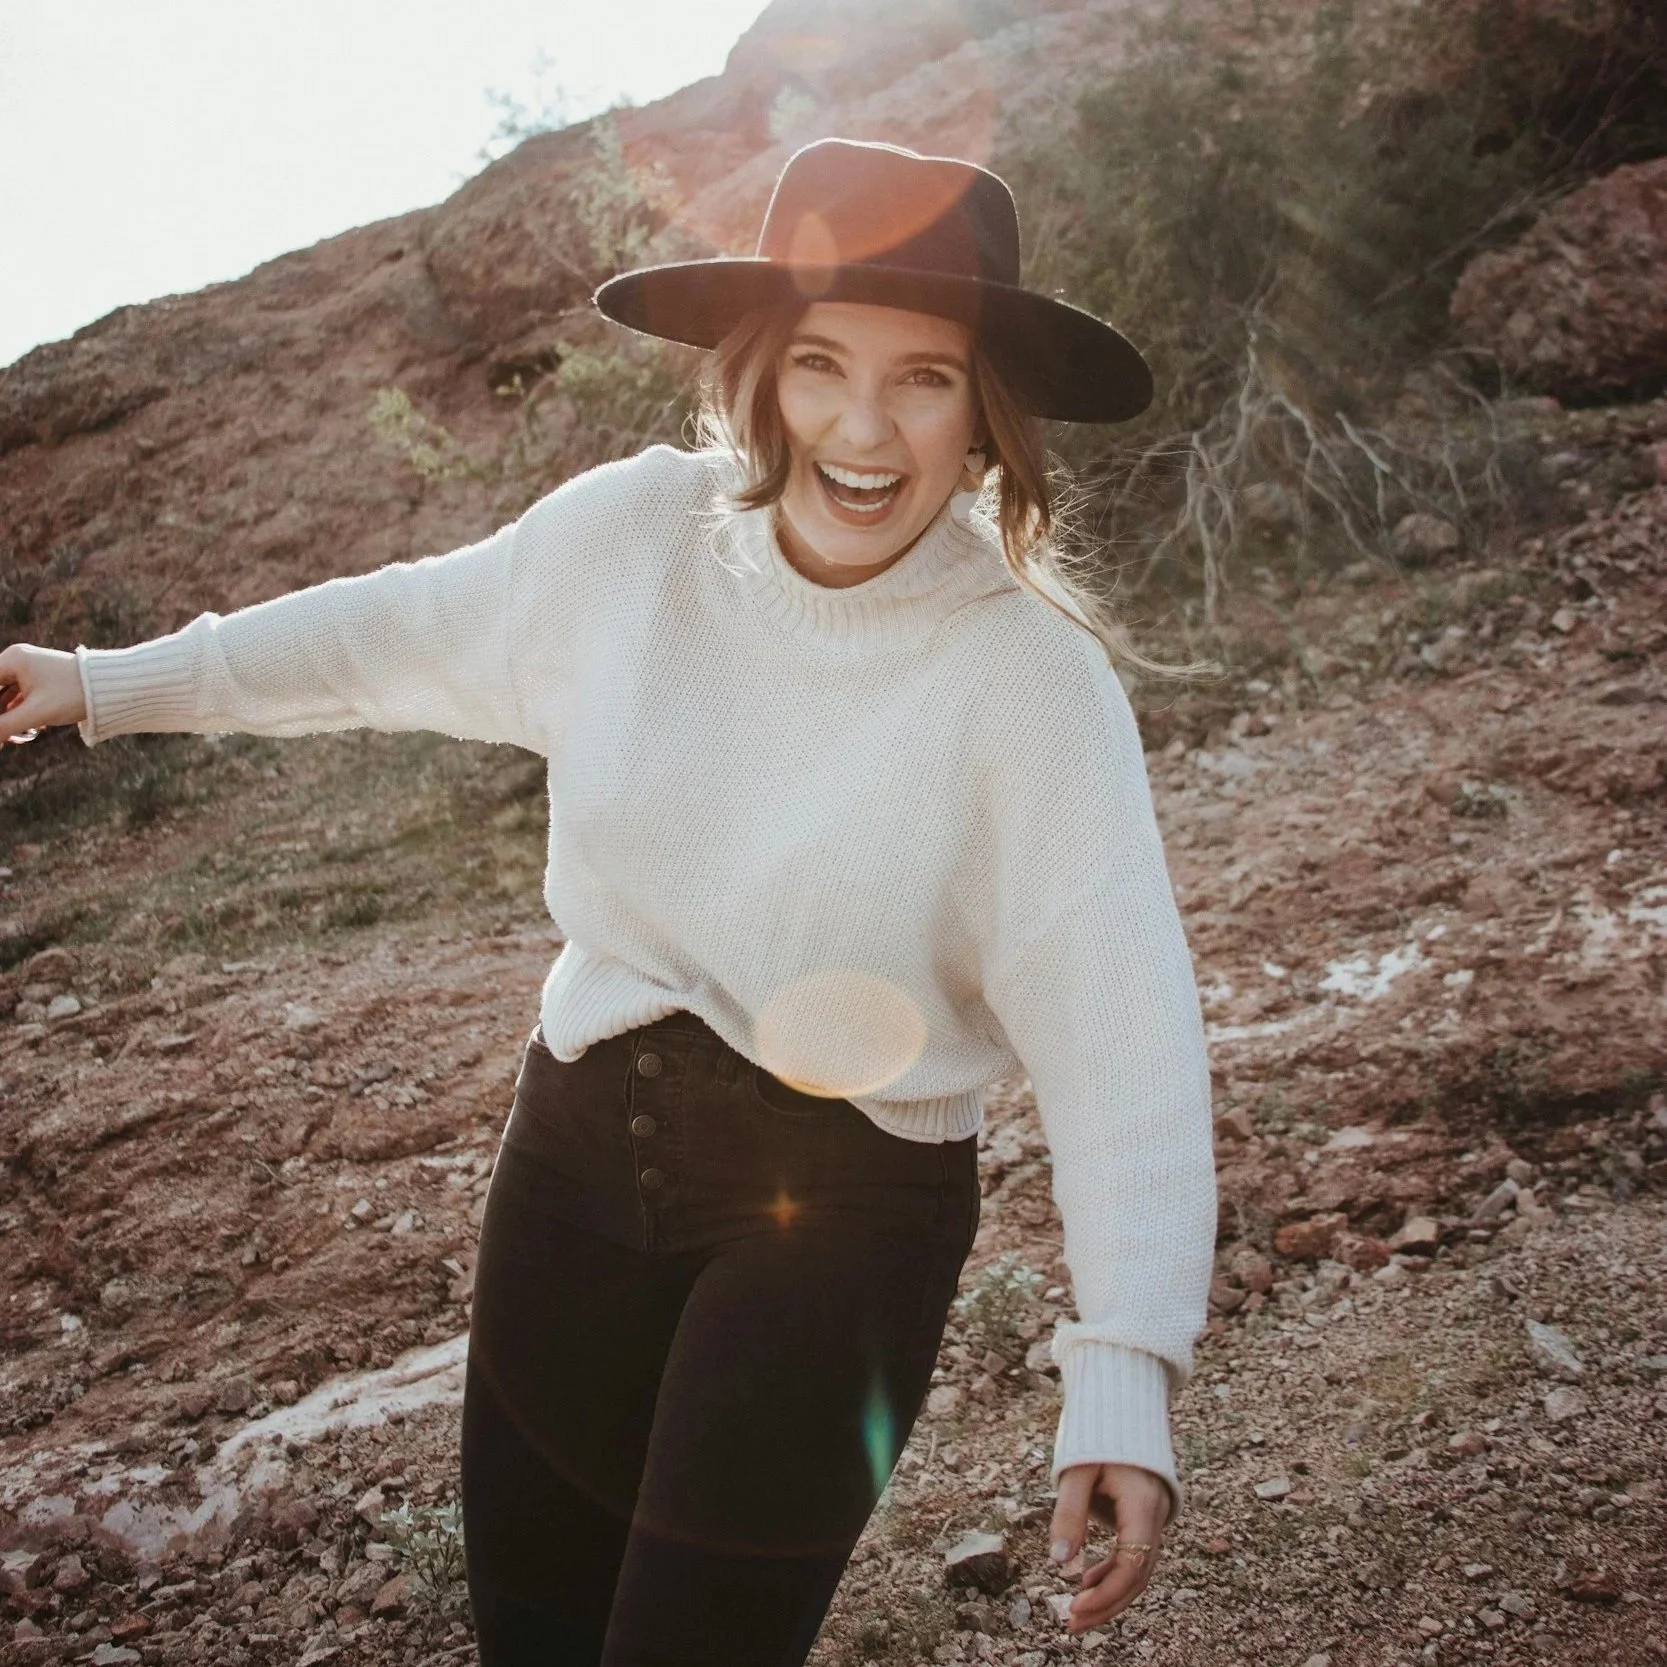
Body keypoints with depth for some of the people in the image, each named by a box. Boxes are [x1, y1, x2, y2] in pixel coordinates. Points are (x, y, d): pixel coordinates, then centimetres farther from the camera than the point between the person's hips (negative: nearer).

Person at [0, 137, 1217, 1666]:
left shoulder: (1034, 677, -20)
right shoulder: (633, 533, -9)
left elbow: (1120, 1026, -23)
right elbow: (404, 633, 8)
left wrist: (1125, 1368, -32)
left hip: (840, 1211, -4)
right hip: (583, 1144, 4)